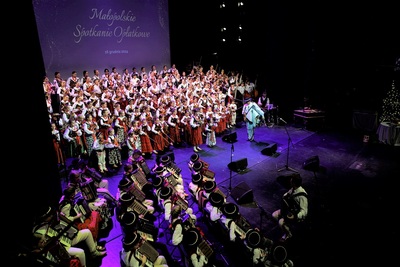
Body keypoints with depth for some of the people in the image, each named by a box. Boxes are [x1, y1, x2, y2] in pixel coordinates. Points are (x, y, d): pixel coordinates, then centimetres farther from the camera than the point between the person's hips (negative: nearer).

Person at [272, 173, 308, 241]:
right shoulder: (293, 188, -8)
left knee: (281, 222, -23)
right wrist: (285, 196, -9)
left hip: (297, 214, -8)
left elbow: (304, 211, -31)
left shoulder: (302, 195, -32)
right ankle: (288, 225, 19)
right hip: (289, 209, 8)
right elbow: (287, 195, 12)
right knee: (274, 215, -1)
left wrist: (295, 216, -43)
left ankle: (288, 234, 8)